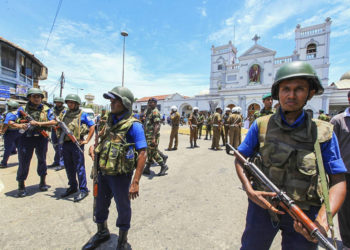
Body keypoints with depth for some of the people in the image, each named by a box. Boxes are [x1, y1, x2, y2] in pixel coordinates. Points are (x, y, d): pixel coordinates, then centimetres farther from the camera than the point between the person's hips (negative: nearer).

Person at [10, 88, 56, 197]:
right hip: (26, 138, 0)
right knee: (23, 162, 2)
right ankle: (21, 186, 18)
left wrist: (38, 123, -19)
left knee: (42, 160, 13)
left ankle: (43, 182, 28)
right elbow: (11, 122, 3)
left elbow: (53, 122, -8)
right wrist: (19, 125, -18)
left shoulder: (46, 109, 3)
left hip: (41, 138, 1)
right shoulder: (22, 109, 4)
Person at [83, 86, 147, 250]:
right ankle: (102, 232, 53)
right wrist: (93, 147, -1)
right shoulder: (110, 120, 6)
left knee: (123, 208, 14)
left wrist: (135, 182, -24)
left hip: (120, 175, -7)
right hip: (103, 172, 7)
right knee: (100, 204, 24)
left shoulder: (133, 125, -18)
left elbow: (142, 154, -21)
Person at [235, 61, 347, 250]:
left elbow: (338, 181, -5)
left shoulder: (324, 133, -6)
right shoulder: (261, 125, -7)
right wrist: (249, 190, -15)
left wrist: (323, 220, -21)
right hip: (262, 204, 0)